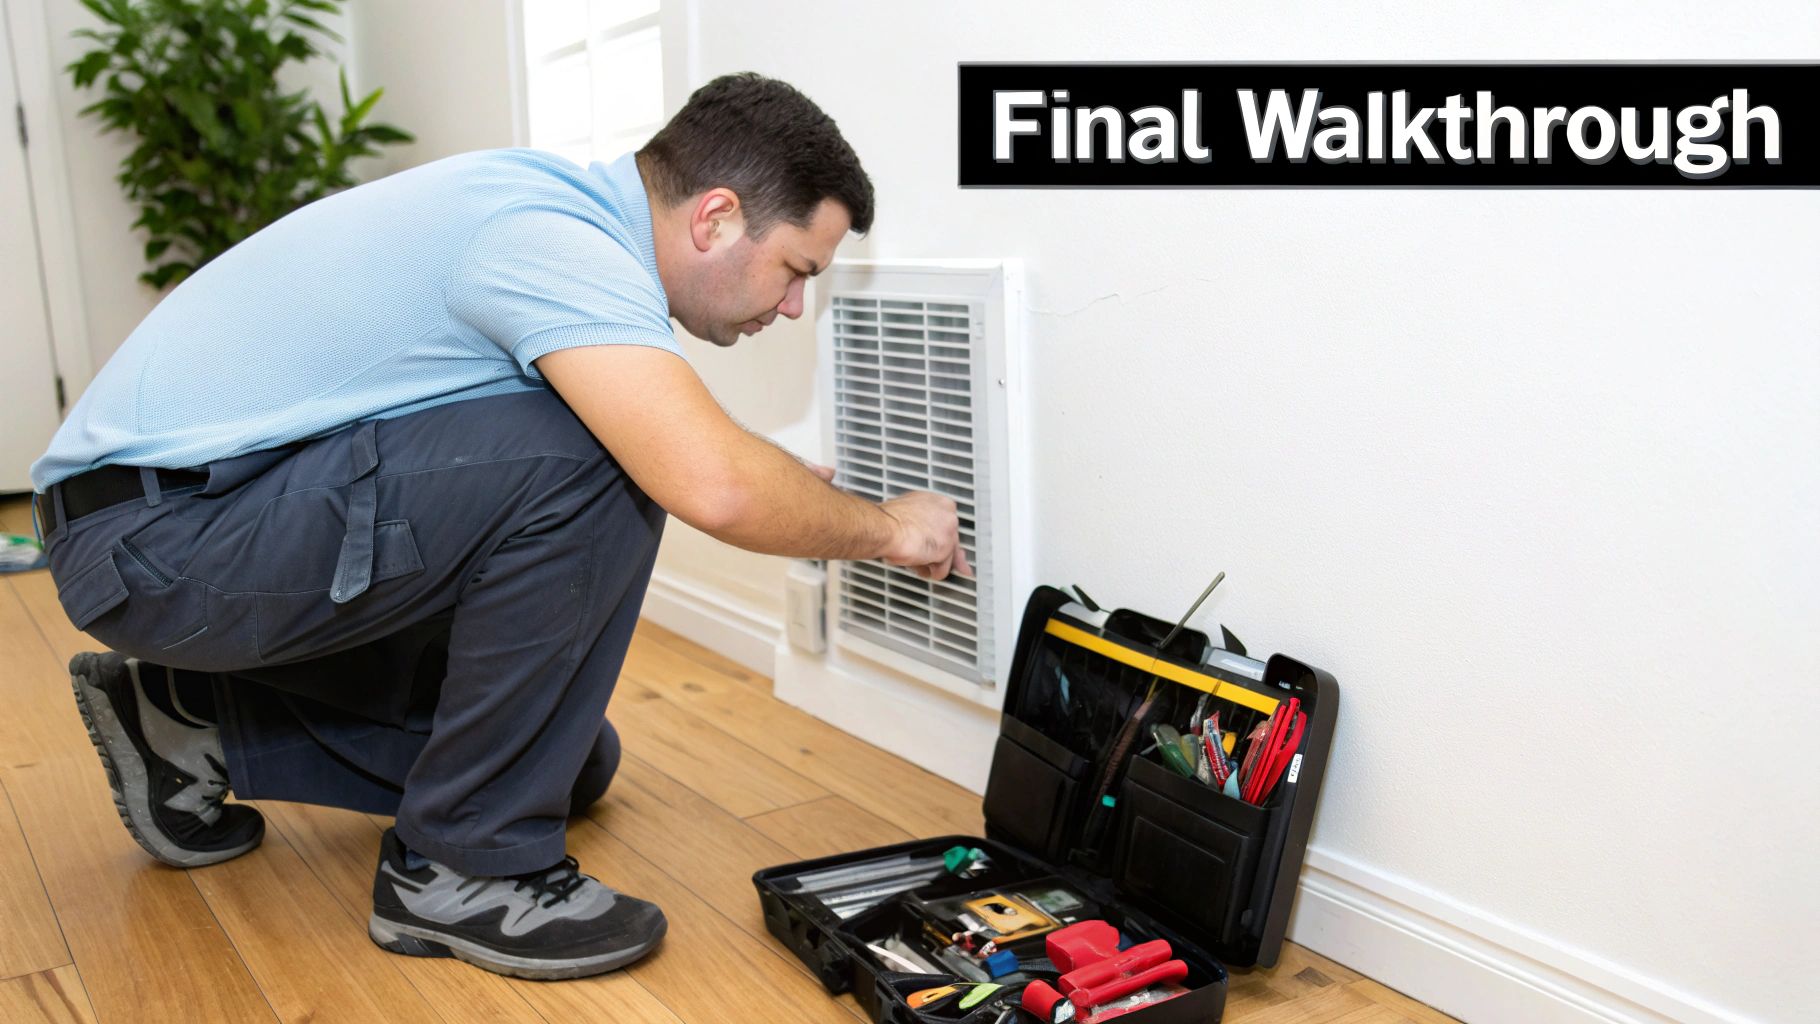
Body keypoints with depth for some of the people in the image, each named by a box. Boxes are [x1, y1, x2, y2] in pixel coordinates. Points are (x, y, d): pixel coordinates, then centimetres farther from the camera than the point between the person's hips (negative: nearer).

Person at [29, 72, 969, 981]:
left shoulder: (566, 214, 7)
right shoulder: (555, 240, -24)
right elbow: (712, 485, -36)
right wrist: (884, 529, -17)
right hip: (157, 532, -10)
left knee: (571, 763, 12)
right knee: (591, 460, -27)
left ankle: (198, 720, 20)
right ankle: (465, 864, -12)